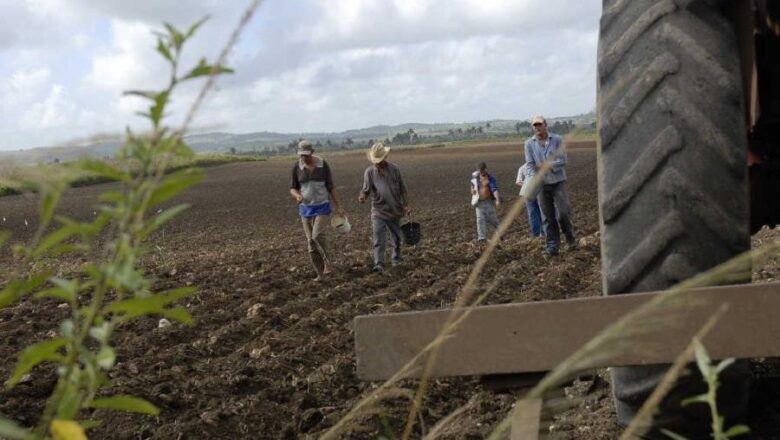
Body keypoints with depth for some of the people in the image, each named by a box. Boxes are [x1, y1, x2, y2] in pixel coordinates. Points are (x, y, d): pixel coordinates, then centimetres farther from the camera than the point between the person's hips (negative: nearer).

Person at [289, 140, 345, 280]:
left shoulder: (323, 164, -10)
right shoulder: (296, 167, -6)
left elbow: (330, 187, -2)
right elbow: (293, 189, 1)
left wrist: (338, 207, -3)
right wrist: (297, 196, -24)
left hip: (322, 207, -2)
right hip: (306, 208, 2)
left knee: (317, 236, -23)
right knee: (311, 242, 2)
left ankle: (327, 261, 2)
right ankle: (320, 273, 15)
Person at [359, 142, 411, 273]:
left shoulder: (394, 169, -1)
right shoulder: (369, 172, -5)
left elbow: (402, 189, 6)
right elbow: (366, 189, -4)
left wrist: (406, 205, 3)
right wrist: (362, 196, -27)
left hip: (395, 210, 2)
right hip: (378, 211, -2)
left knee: (396, 238, 16)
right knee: (378, 239, -13)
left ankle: (396, 259, 35)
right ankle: (379, 264, -15)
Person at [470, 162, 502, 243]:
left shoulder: (491, 178, -12)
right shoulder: (475, 176, 3)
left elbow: (495, 189, -24)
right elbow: (472, 183, 26)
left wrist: (498, 200, -37)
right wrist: (472, 189, 6)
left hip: (489, 201, -3)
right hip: (479, 202, 3)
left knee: (492, 218, 4)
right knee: (480, 219, -3)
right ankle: (481, 237, -1)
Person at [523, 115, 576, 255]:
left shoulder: (557, 140, 0)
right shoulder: (529, 143, 2)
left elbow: (563, 160, -5)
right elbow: (530, 164, -1)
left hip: (558, 181, -1)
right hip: (542, 184, 1)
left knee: (563, 213, -7)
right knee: (548, 217, 2)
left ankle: (570, 238, 17)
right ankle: (552, 246, 9)